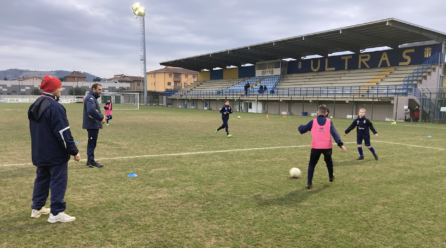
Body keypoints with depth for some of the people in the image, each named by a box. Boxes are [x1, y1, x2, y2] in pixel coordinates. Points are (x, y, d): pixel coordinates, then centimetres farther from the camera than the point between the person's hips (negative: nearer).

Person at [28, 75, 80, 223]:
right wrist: (74, 151, -17)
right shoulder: (55, 107, -20)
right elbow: (63, 132, -23)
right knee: (58, 181, -2)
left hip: (40, 153, 9)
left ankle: (37, 208, 30)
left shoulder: (35, 106, 10)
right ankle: (56, 213, 2)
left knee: (42, 179, 20)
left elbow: (36, 130, 18)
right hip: (56, 154, -9)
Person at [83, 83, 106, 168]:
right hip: (92, 125, -10)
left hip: (94, 125, 10)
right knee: (92, 143, -4)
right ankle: (91, 162, 3)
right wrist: (101, 118, -24)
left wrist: (101, 116, 4)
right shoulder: (90, 98, -16)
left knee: (92, 143, 16)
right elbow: (91, 110, -32)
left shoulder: (93, 98, 17)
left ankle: (90, 160, 26)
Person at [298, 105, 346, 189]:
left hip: (316, 147, -1)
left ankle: (309, 182, -3)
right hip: (327, 147, 2)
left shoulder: (313, 122, -1)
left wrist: (300, 127, 27)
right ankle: (331, 176, 47)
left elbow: (302, 130, 3)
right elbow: (334, 133, -10)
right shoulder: (329, 122, 0)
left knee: (312, 164, 10)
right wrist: (341, 144, -15)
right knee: (329, 161, 29)